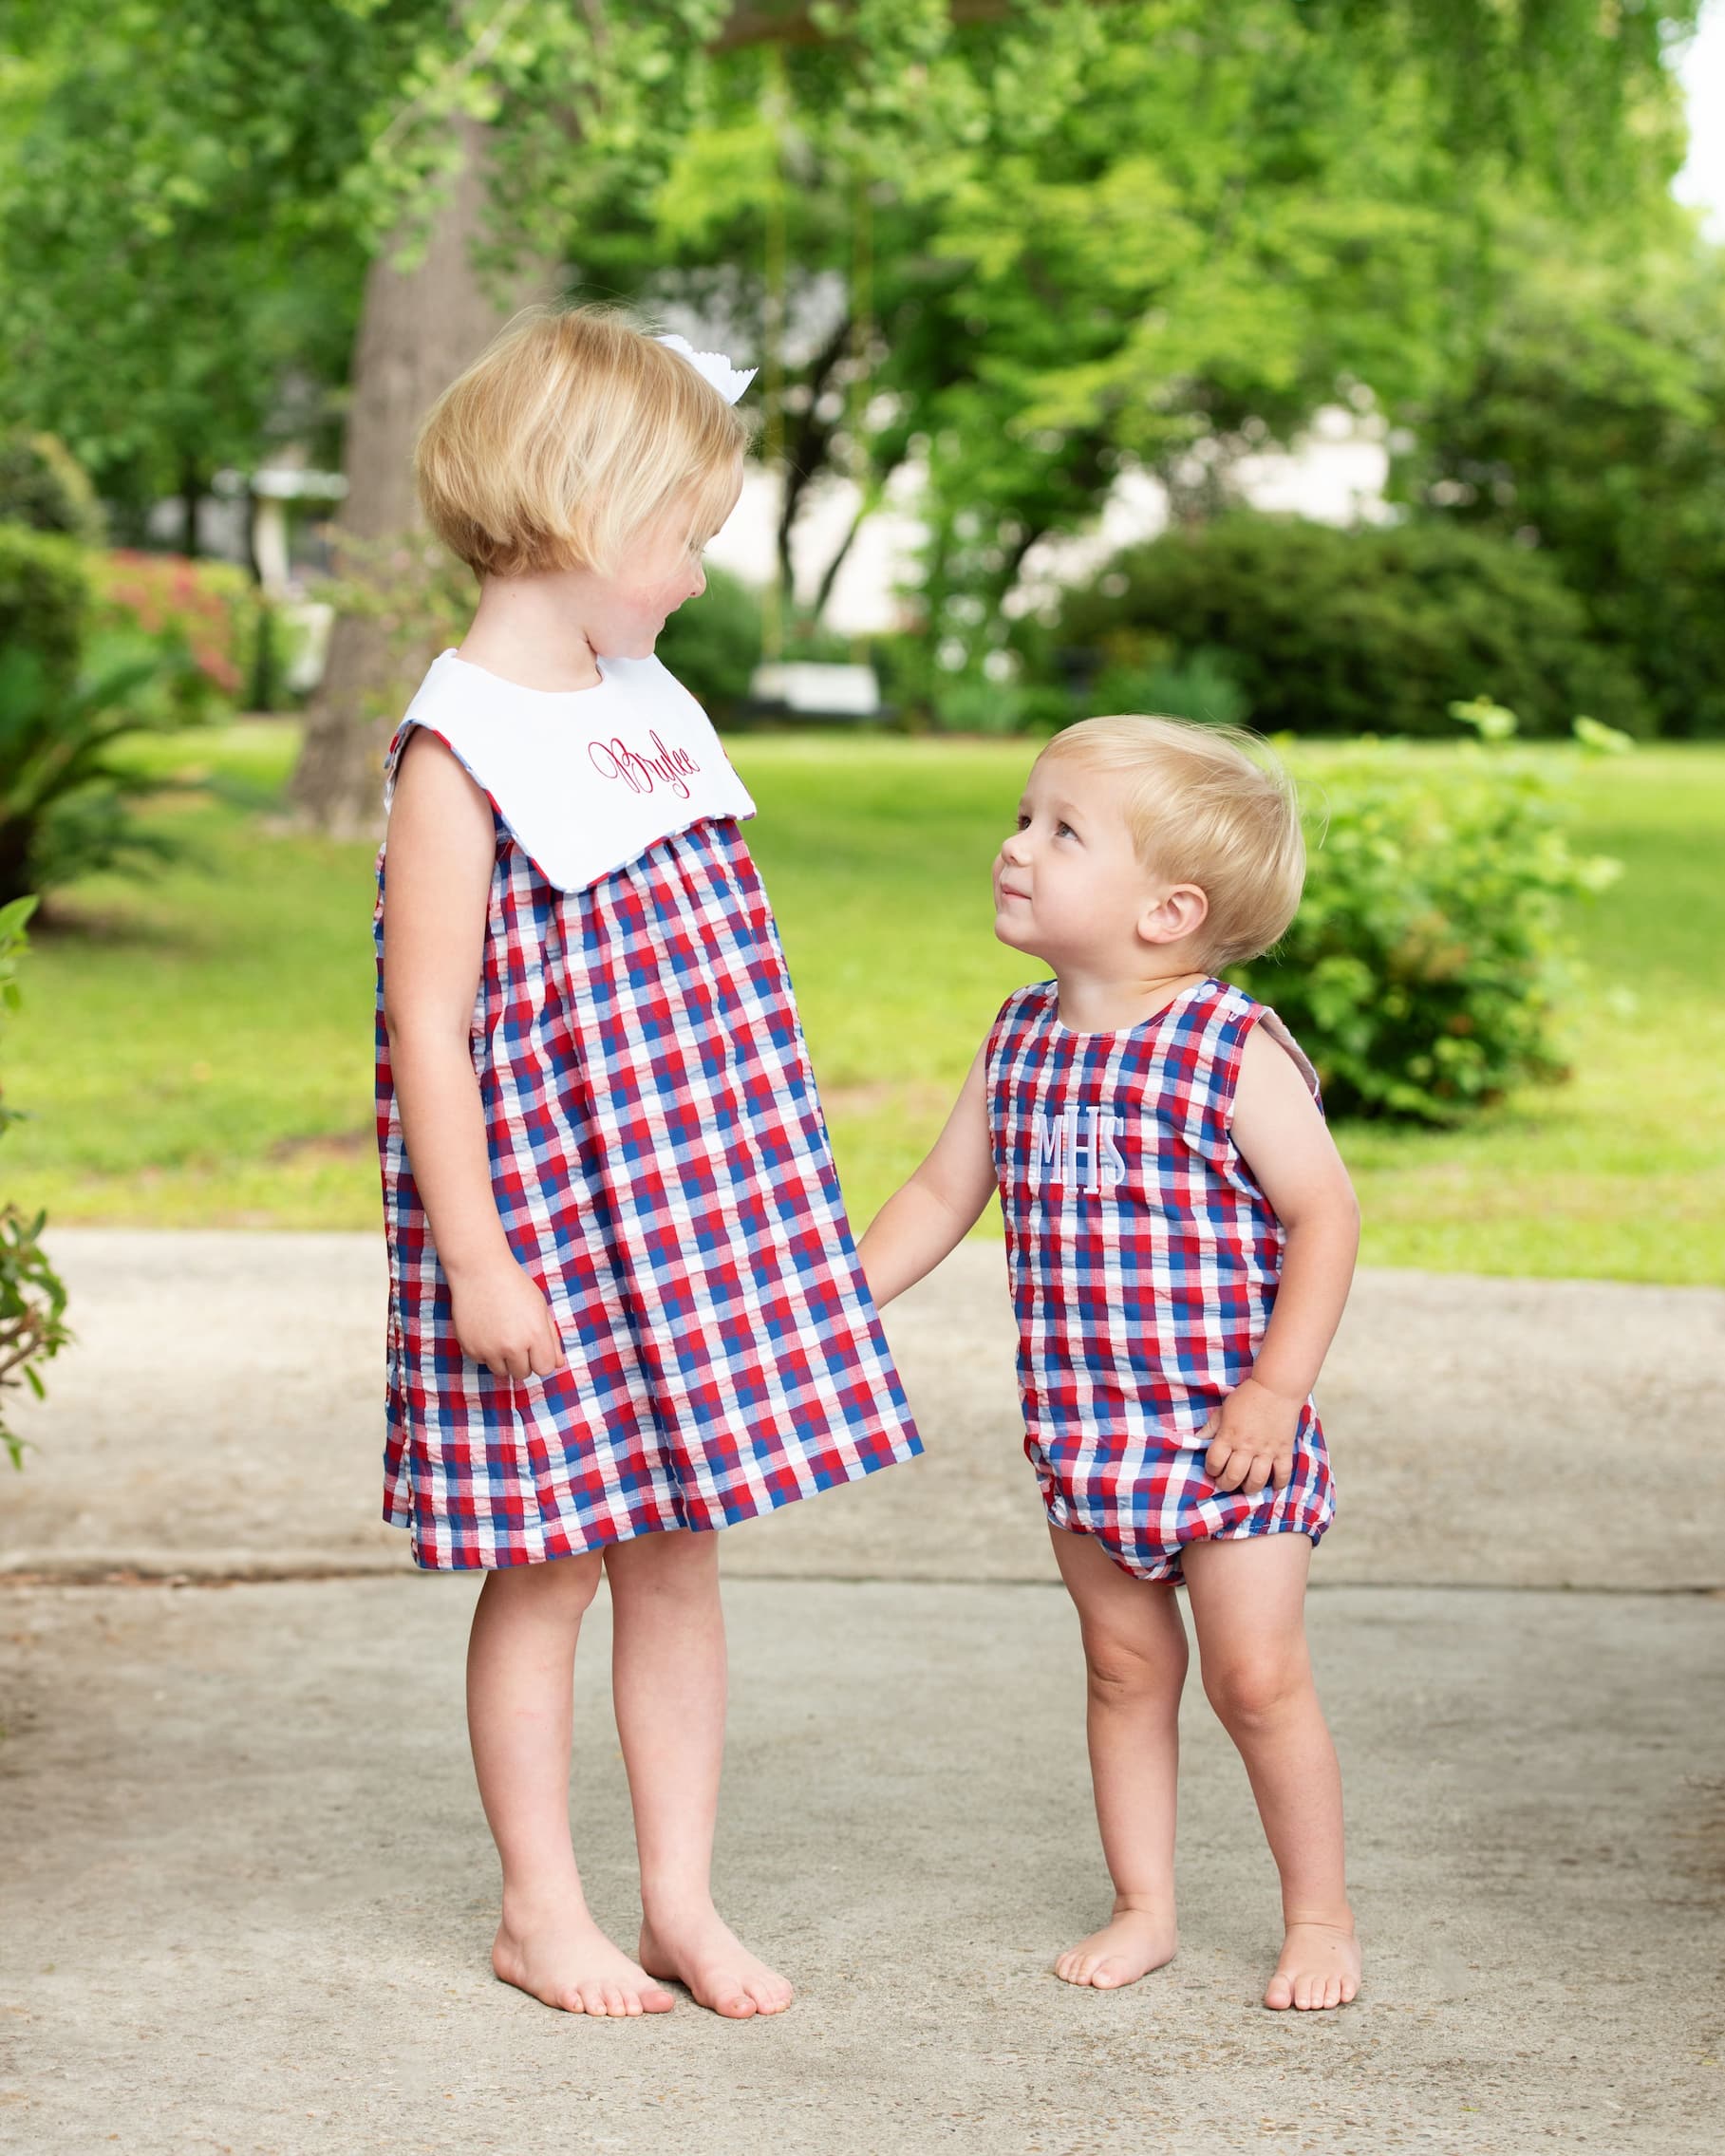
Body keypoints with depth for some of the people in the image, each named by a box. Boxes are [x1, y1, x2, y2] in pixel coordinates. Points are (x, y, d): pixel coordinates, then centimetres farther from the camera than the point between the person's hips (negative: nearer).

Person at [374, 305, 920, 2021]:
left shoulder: (643, 700, 11)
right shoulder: (459, 748, -14)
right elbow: (427, 1020, -17)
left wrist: (765, 1180, 23)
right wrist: (476, 1253, -19)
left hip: (694, 1202, 7)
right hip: (542, 1211, -7)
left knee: (677, 1553, 11)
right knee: (547, 1561, 4)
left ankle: (681, 1899, 20)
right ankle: (539, 1908, 18)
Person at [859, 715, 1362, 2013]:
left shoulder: (1235, 1051, -15)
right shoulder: (1019, 1042, 3)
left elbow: (1325, 1213, -13)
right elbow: (943, 1193, 14)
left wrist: (1277, 1386, -17)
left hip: (1228, 1431, -5)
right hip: (1081, 1428, 5)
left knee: (1257, 1674, -1)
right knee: (1127, 1669, 13)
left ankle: (1320, 1915, 15)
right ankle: (1145, 1908, 25)